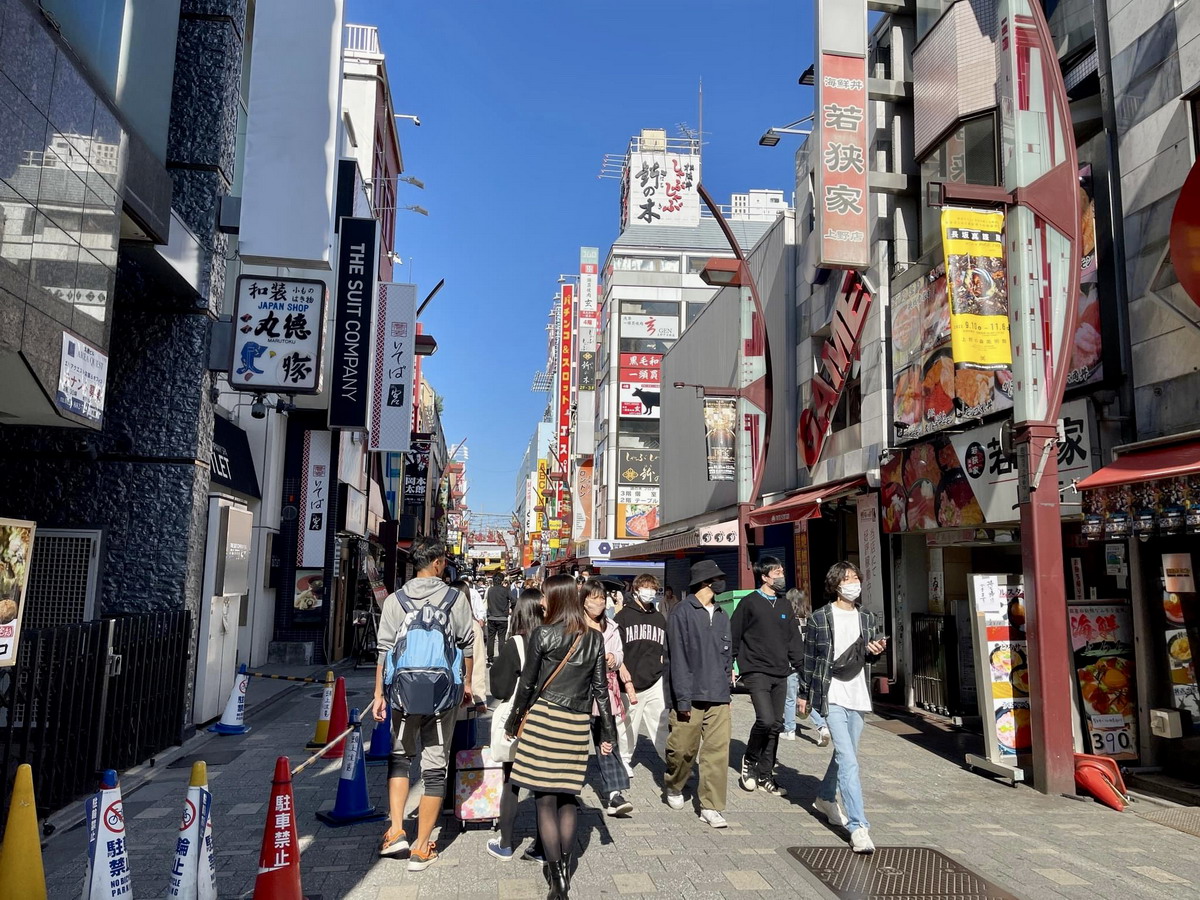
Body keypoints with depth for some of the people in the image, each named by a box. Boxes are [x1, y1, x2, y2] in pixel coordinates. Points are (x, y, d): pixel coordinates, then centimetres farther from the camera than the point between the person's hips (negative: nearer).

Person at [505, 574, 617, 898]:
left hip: (543, 718, -4)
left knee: (545, 798, 3)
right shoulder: (594, 638, 4)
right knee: (567, 797, 16)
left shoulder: (543, 634, -6)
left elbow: (527, 683, -3)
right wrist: (607, 732, 12)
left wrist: (513, 722, 9)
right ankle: (565, 865, 23)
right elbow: (600, 687, 6)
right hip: (578, 724, 4)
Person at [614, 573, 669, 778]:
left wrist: (664, 675, 7)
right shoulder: (623, 617, 3)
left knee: (663, 726, -6)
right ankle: (624, 760, 25)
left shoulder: (659, 618, 15)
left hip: (656, 683, 2)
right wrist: (627, 681, -9)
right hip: (631, 683, -2)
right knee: (628, 726, 6)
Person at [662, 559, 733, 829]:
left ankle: (711, 806, 10)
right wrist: (683, 699, -13)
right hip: (691, 696, -5)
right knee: (683, 748, 6)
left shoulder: (721, 615, 13)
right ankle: (673, 786, 33)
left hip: (719, 697, 5)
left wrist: (726, 677, 10)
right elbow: (677, 658, -11)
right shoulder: (683, 612, -7)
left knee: (718, 751, 1)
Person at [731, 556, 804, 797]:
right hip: (756, 671, -6)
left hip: (780, 674, 6)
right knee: (766, 720, -18)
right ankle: (750, 761, 8)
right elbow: (734, 637, -1)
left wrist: (801, 666, 5)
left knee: (776, 725, 7)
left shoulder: (785, 605, 13)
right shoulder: (749, 603, -4)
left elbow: (794, 639, 15)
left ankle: (765, 776, 18)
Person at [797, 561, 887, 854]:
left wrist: (876, 651, -5)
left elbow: (870, 658, 18)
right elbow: (808, 658, 0)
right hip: (831, 697, -5)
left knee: (844, 755, 18)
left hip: (858, 698, 6)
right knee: (849, 761, -13)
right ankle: (858, 827, -12)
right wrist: (803, 694, 4)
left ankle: (825, 798, 41)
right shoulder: (819, 618, -6)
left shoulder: (867, 618, 8)